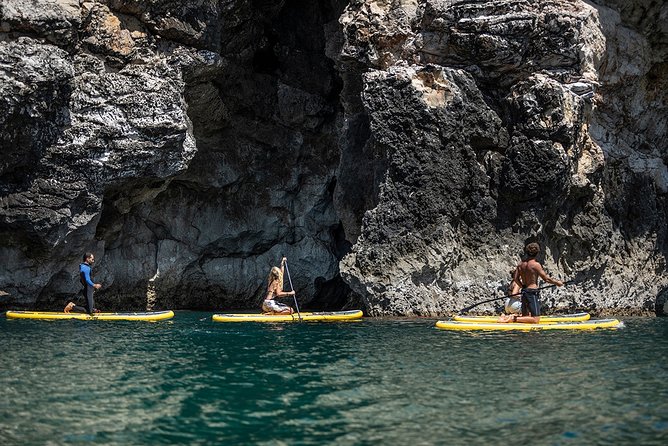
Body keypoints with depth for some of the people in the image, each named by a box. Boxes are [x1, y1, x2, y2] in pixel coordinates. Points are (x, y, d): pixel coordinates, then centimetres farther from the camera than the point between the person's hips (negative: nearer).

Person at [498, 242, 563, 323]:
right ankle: (514, 319, -18)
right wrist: (557, 282, 7)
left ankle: (507, 316, 0)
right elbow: (546, 278, -9)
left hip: (524, 292, 8)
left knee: (525, 317, 18)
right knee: (535, 319, -5)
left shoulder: (521, 264, 6)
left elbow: (516, 278, 10)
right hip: (533, 293, -8)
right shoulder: (536, 264, -13)